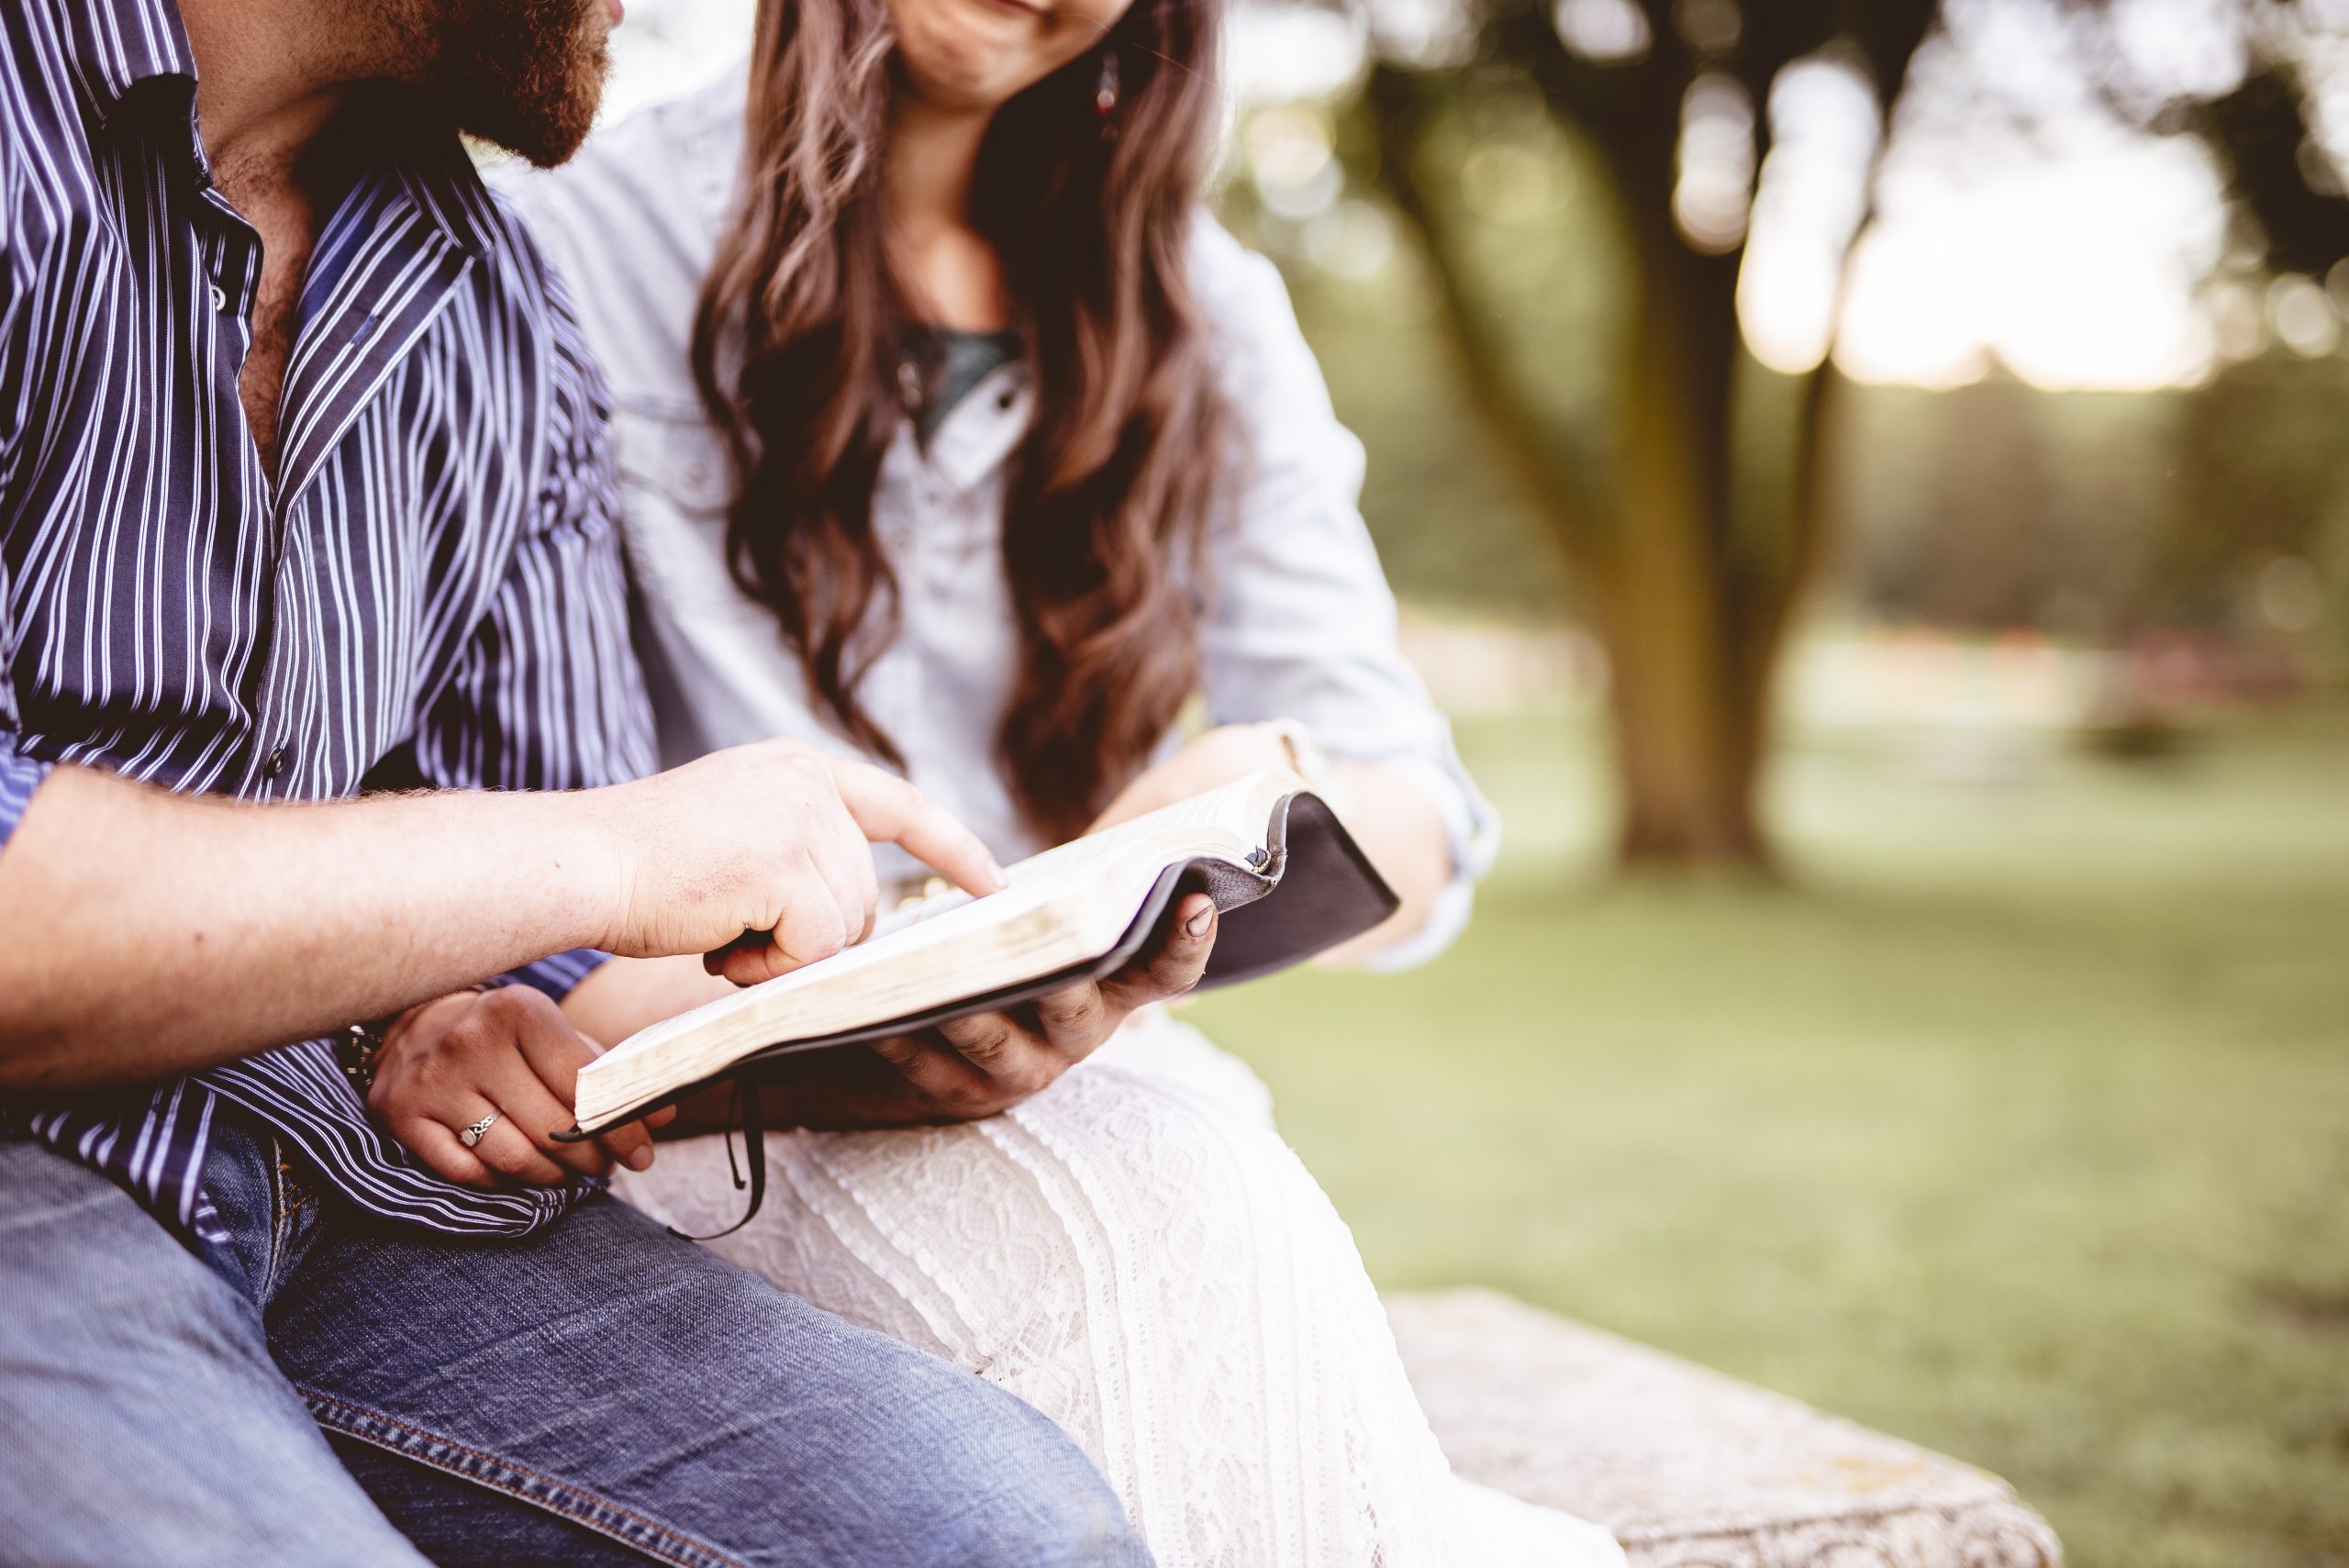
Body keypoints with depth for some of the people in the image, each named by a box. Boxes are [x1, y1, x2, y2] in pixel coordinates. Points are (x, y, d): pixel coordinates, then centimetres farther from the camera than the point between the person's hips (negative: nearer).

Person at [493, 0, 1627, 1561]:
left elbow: (1421, 843, 5)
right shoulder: (594, 233, 2)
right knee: (1157, 1236, -31)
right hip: (718, 1083, -3)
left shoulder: (1209, 318, 12)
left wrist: (1283, 798, -19)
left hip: (1099, 1068, 3)